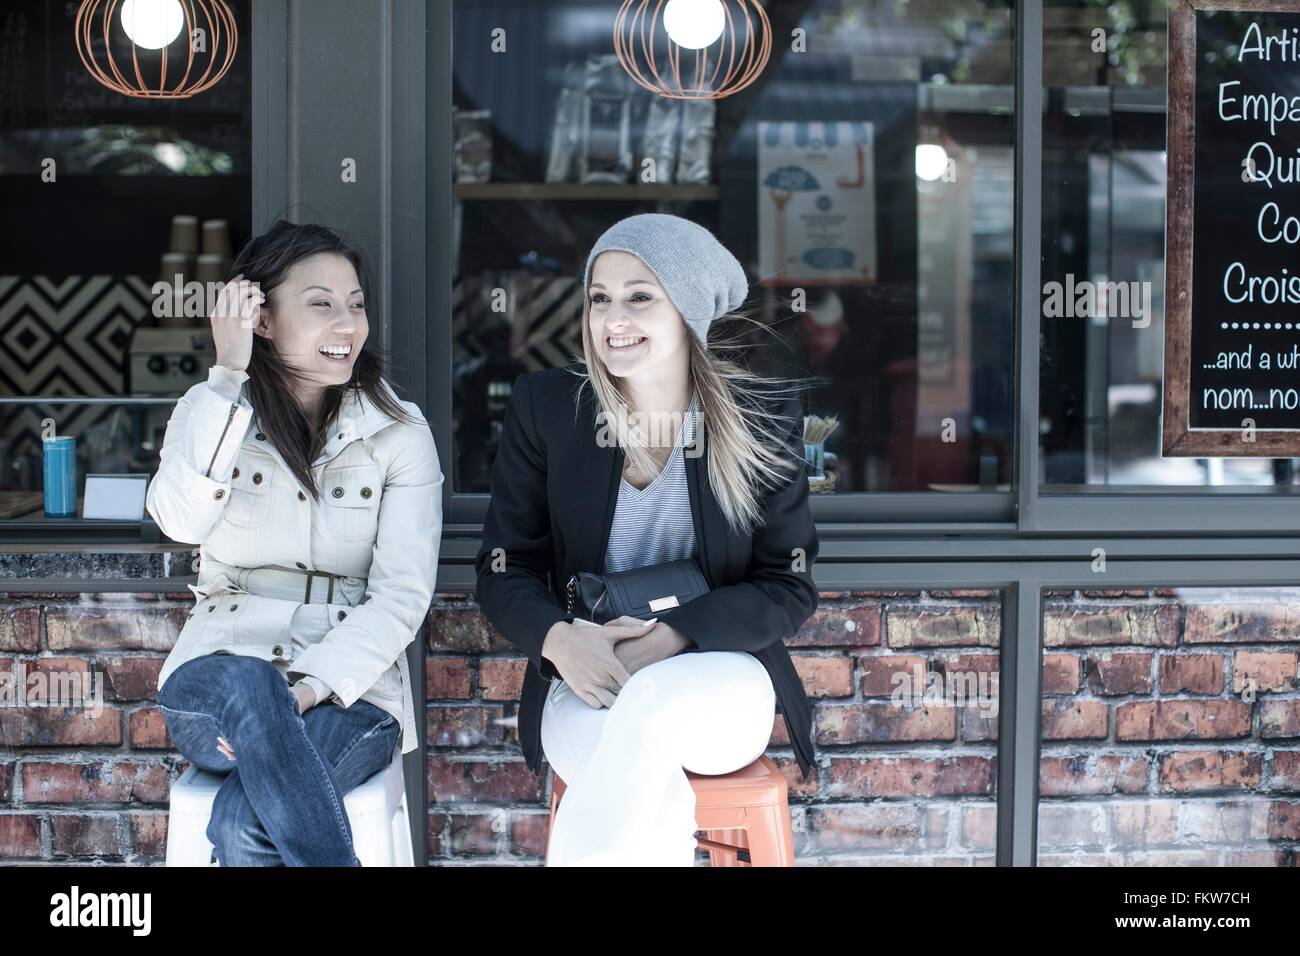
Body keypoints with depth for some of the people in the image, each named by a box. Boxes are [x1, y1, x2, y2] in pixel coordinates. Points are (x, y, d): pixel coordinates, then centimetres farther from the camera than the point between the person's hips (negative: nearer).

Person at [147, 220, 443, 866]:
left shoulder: (400, 433, 3)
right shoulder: (210, 411, 8)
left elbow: (402, 594, -5)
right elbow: (181, 519, -14)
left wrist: (310, 687, -20)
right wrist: (228, 376, -15)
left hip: (349, 691, -1)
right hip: (214, 680, 2)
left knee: (244, 825, -32)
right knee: (245, 684, -37)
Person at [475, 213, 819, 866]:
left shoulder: (762, 416, -1)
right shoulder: (544, 407, 1)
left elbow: (791, 587, -2)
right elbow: (504, 570, 4)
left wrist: (673, 637, -18)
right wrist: (558, 638, -19)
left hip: (720, 681, 0)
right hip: (587, 682, 0)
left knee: (653, 701, -39)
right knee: (652, 805, -36)